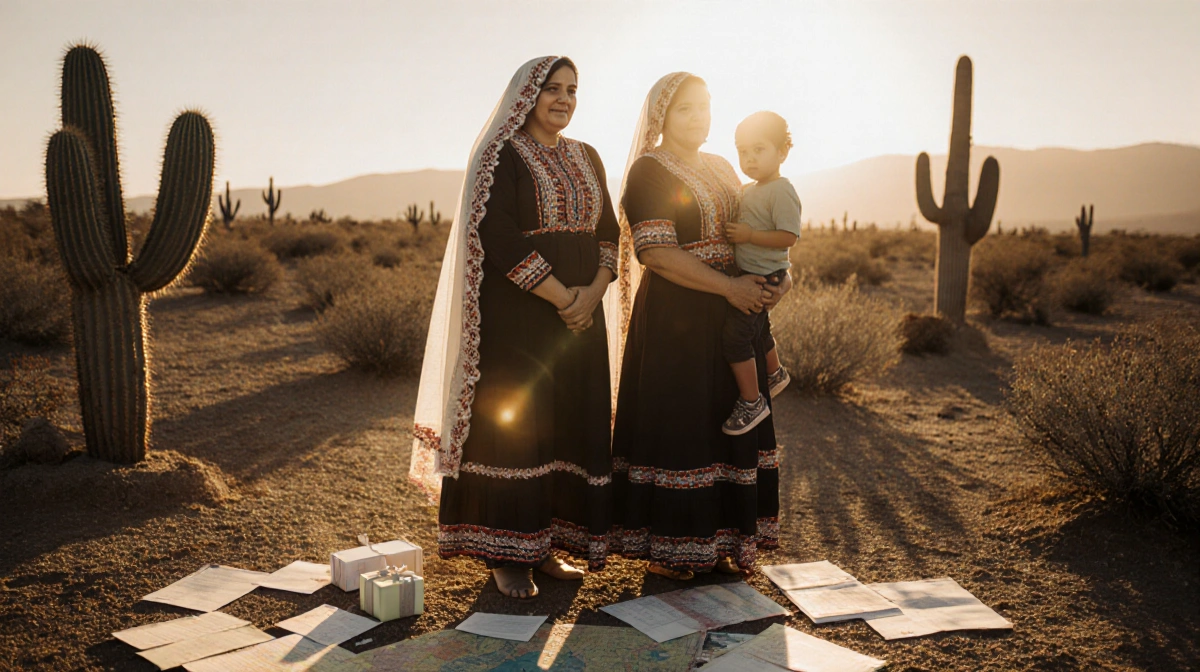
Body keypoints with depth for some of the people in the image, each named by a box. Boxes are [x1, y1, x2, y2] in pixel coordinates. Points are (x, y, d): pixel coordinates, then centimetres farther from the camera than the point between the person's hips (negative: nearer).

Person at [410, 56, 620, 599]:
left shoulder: (586, 158, 15)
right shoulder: (501, 156, -5)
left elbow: (608, 232, 11)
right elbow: (499, 239, -15)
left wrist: (594, 292, -7)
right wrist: (563, 297, -16)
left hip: (579, 310, 7)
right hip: (517, 312, -6)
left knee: (570, 426, 7)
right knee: (513, 424, -2)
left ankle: (546, 544, 19)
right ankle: (507, 555, 8)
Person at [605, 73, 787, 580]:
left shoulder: (719, 168, 16)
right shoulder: (648, 172, -6)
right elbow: (656, 251, -17)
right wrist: (729, 286, -20)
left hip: (730, 318, 8)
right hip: (674, 317, -7)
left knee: (731, 424, 10)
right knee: (676, 427, -2)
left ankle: (719, 539, 22)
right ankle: (670, 548, 11)